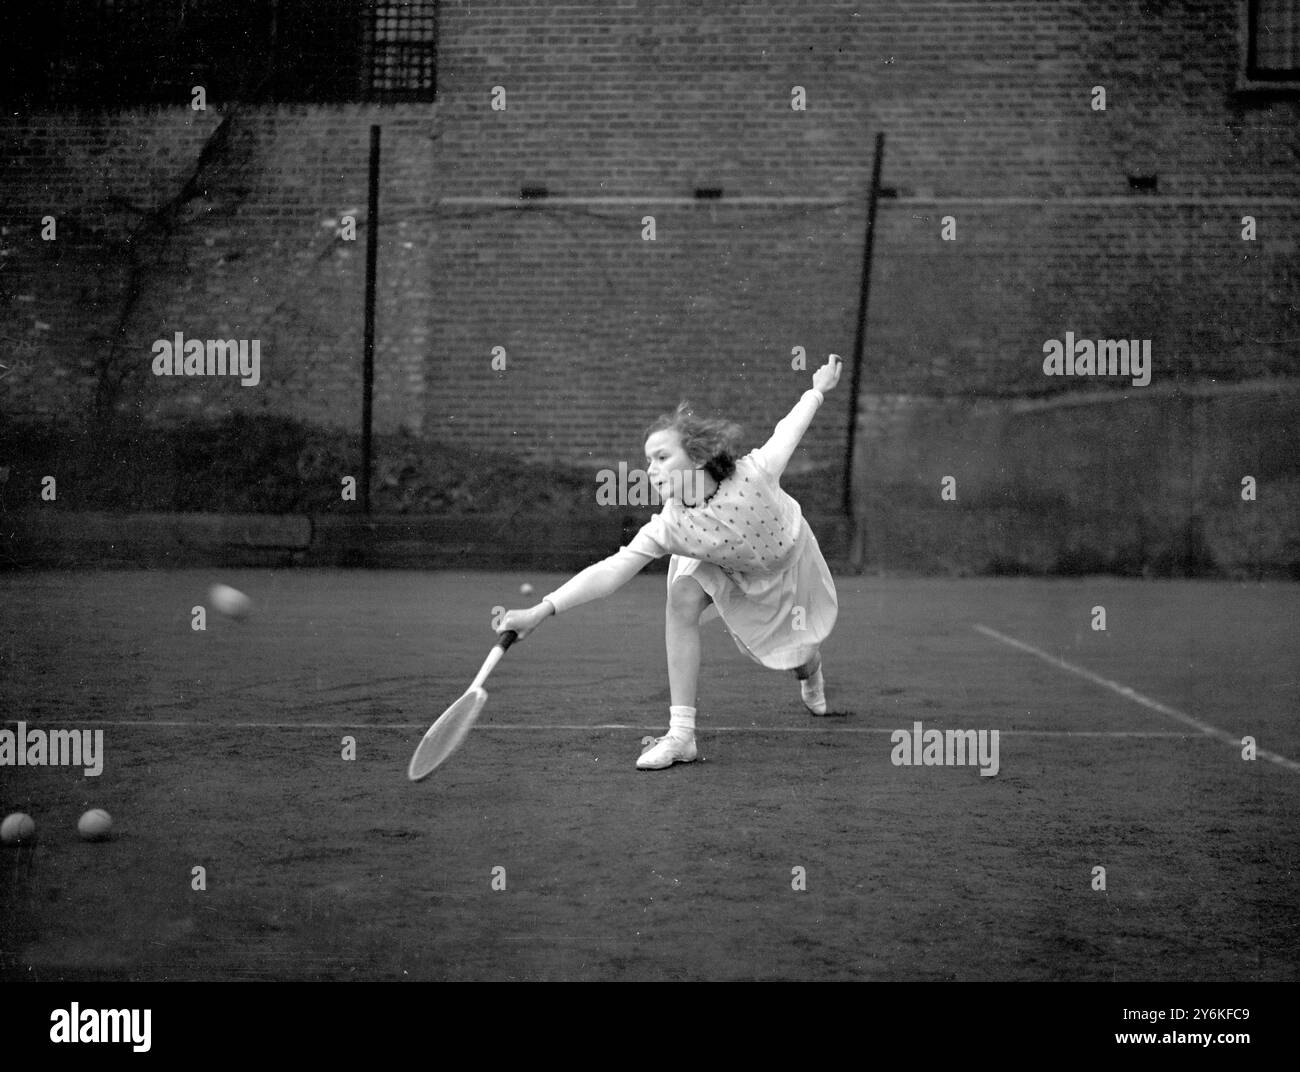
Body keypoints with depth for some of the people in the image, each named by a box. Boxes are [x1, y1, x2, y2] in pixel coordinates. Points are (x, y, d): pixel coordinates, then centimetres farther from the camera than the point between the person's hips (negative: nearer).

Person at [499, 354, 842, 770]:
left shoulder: (754, 474, -40)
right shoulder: (669, 527, -35)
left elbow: (788, 430, -21)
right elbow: (610, 571, -41)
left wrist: (818, 390, -3)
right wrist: (542, 610, -53)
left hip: (787, 558, 0)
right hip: (720, 566, 0)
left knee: (799, 657, 10)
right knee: (683, 595, -30)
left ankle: (811, 676, 56)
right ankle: (681, 734, -27)